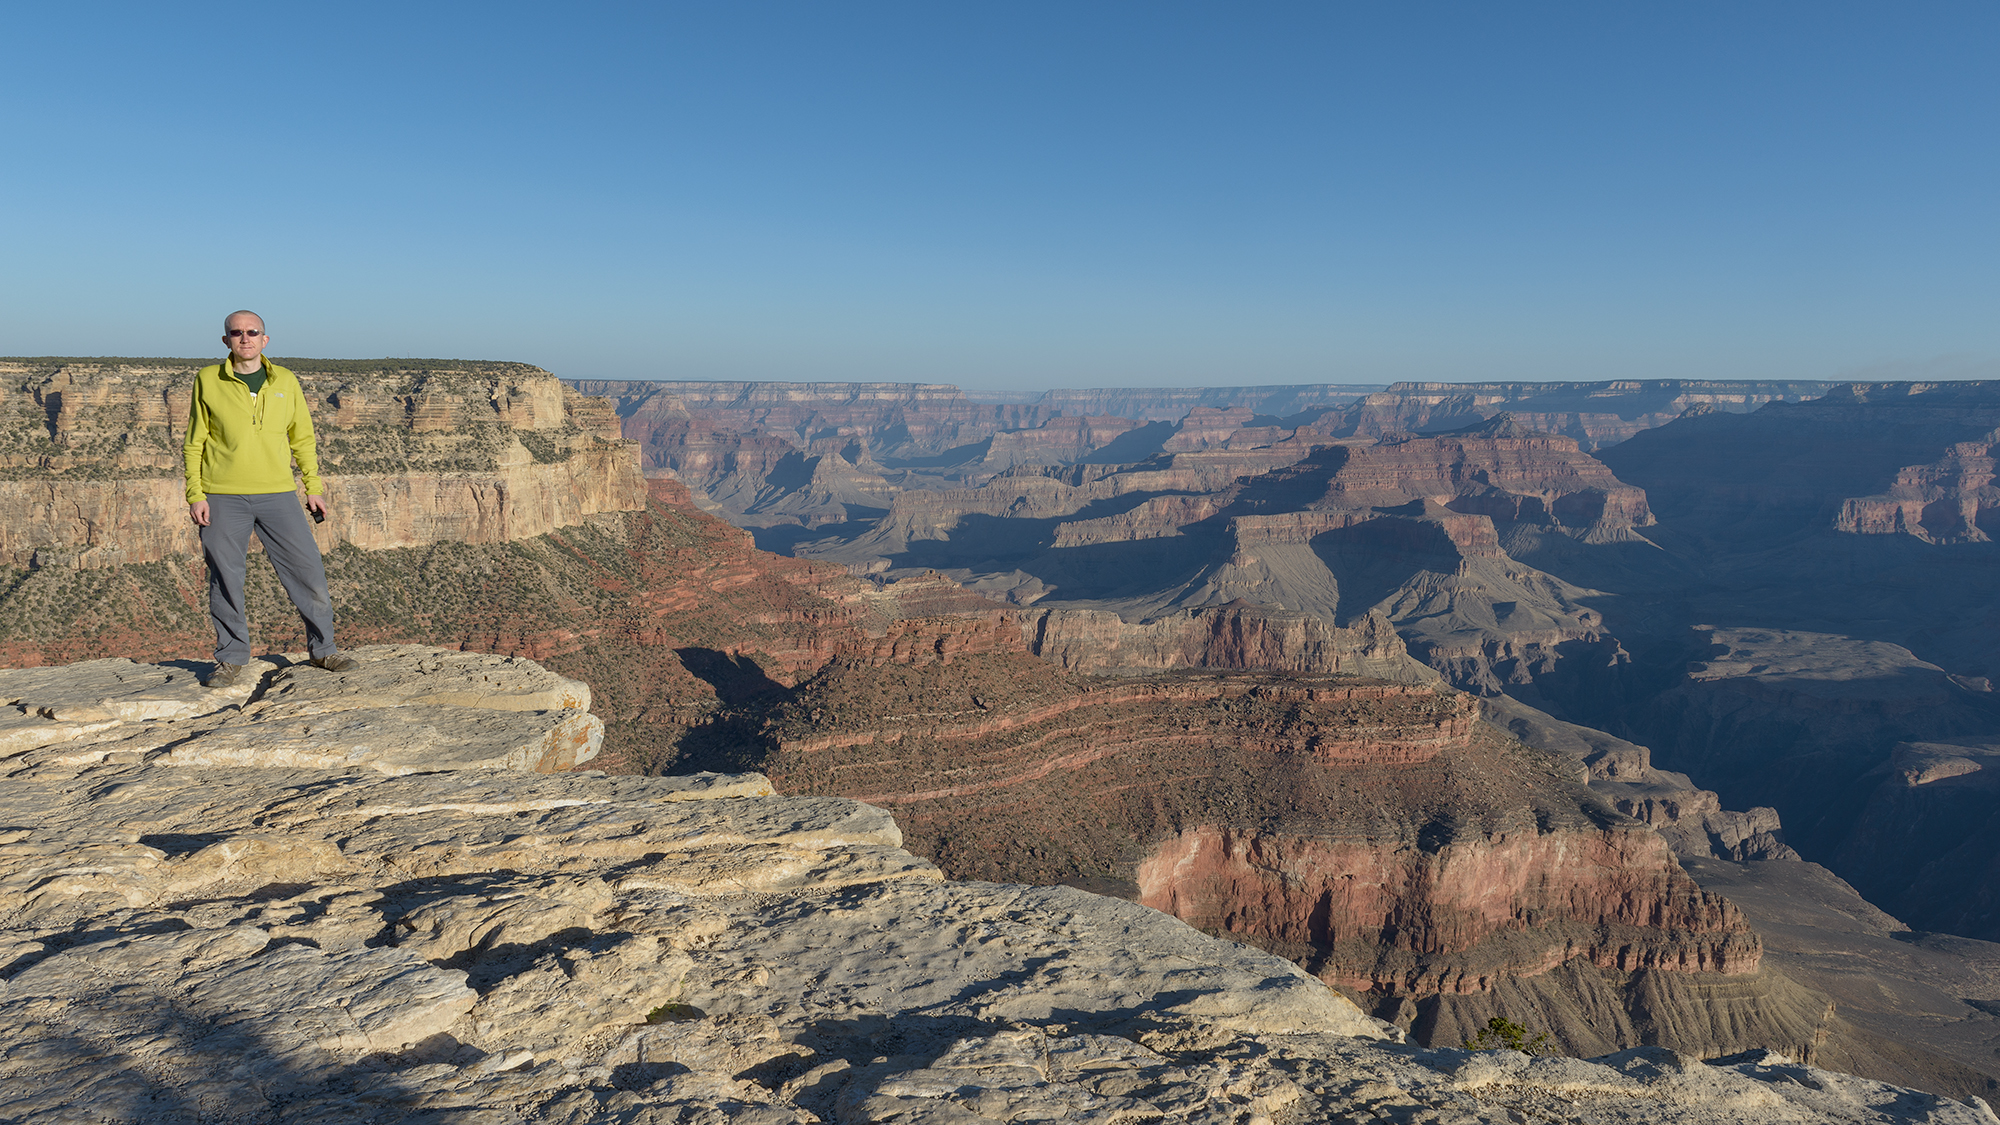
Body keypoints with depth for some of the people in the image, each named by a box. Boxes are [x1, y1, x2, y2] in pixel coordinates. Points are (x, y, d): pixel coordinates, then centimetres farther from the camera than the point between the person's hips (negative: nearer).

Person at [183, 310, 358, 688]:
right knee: (225, 579, 3)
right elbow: (194, 442, 5)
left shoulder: (285, 381, 8)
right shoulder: (208, 381, 3)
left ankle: (323, 649, 15)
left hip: (277, 494, 1)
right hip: (223, 498, -1)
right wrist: (195, 494, -2)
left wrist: (314, 487, 8)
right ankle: (232, 660, 17)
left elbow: (302, 438, 14)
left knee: (308, 570, 0)